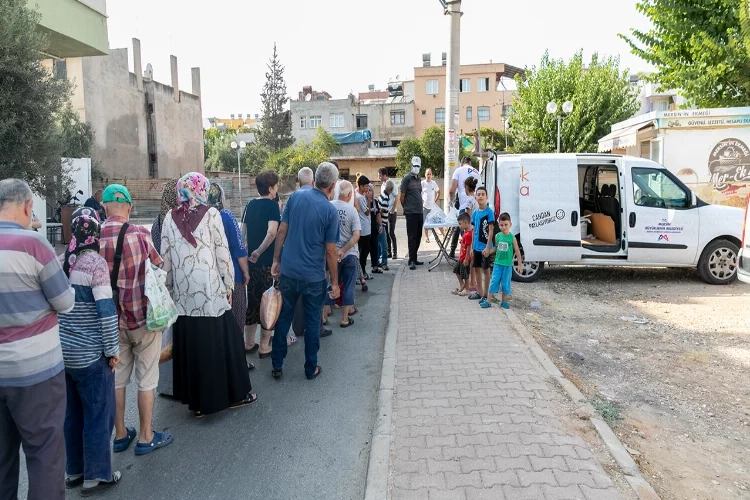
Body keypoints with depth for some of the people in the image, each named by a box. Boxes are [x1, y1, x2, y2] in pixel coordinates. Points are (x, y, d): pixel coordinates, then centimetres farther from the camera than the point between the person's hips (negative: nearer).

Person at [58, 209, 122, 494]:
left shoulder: (59, 262, 5)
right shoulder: (96, 262, -15)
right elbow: (105, 310, -19)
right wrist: (112, 349, -11)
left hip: (62, 351, 7)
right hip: (90, 354, -7)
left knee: (72, 413, 18)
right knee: (98, 414, 6)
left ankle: (74, 471, 31)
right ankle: (95, 476, 16)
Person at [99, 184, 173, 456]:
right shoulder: (140, 234, -15)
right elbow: (160, 267, -4)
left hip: (112, 320, 4)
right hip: (144, 317, -3)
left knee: (117, 378, 17)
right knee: (146, 379, 9)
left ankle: (120, 434, 30)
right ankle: (146, 437, 19)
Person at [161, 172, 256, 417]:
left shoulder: (170, 217, 5)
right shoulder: (210, 214, -5)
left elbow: (165, 256, 6)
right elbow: (222, 252, -5)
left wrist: (169, 286, 15)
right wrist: (229, 284, 3)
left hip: (182, 291, 4)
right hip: (210, 288, -3)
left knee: (189, 343, 10)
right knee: (219, 341, 7)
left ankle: (196, 400, 20)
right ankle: (233, 394, 19)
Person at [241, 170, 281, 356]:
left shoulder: (250, 205, 8)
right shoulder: (272, 205, -12)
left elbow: (243, 233, 12)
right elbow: (271, 233, -26)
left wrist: (250, 253, 17)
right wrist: (258, 252, -16)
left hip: (251, 262, 6)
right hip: (268, 262, -6)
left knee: (252, 300, 15)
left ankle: (249, 343, 26)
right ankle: (264, 346, 12)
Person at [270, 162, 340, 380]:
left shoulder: (295, 197, -1)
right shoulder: (330, 210, -12)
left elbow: (282, 231, 1)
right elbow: (330, 251, -10)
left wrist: (276, 260, 11)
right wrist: (335, 282, -1)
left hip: (288, 270, 4)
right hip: (313, 276, -3)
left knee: (284, 317, 17)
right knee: (312, 322, 11)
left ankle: (277, 365, 25)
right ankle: (311, 368, 23)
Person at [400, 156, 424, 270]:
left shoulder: (419, 179, 17)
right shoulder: (407, 179, -5)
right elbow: (402, 197, -6)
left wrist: (421, 208, 16)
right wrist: (406, 209, 1)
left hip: (419, 212, 7)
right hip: (411, 213, -7)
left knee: (418, 236, 10)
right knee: (412, 237, -6)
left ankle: (414, 259, 19)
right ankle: (411, 261, -3)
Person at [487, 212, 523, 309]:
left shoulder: (512, 238, -7)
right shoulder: (497, 236, 1)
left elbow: (517, 251, -2)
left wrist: (520, 264, -2)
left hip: (507, 265, -2)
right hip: (498, 263, 2)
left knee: (505, 283, 6)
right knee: (494, 281, 0)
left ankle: (504, 301, 19)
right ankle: (489, 300, 5)